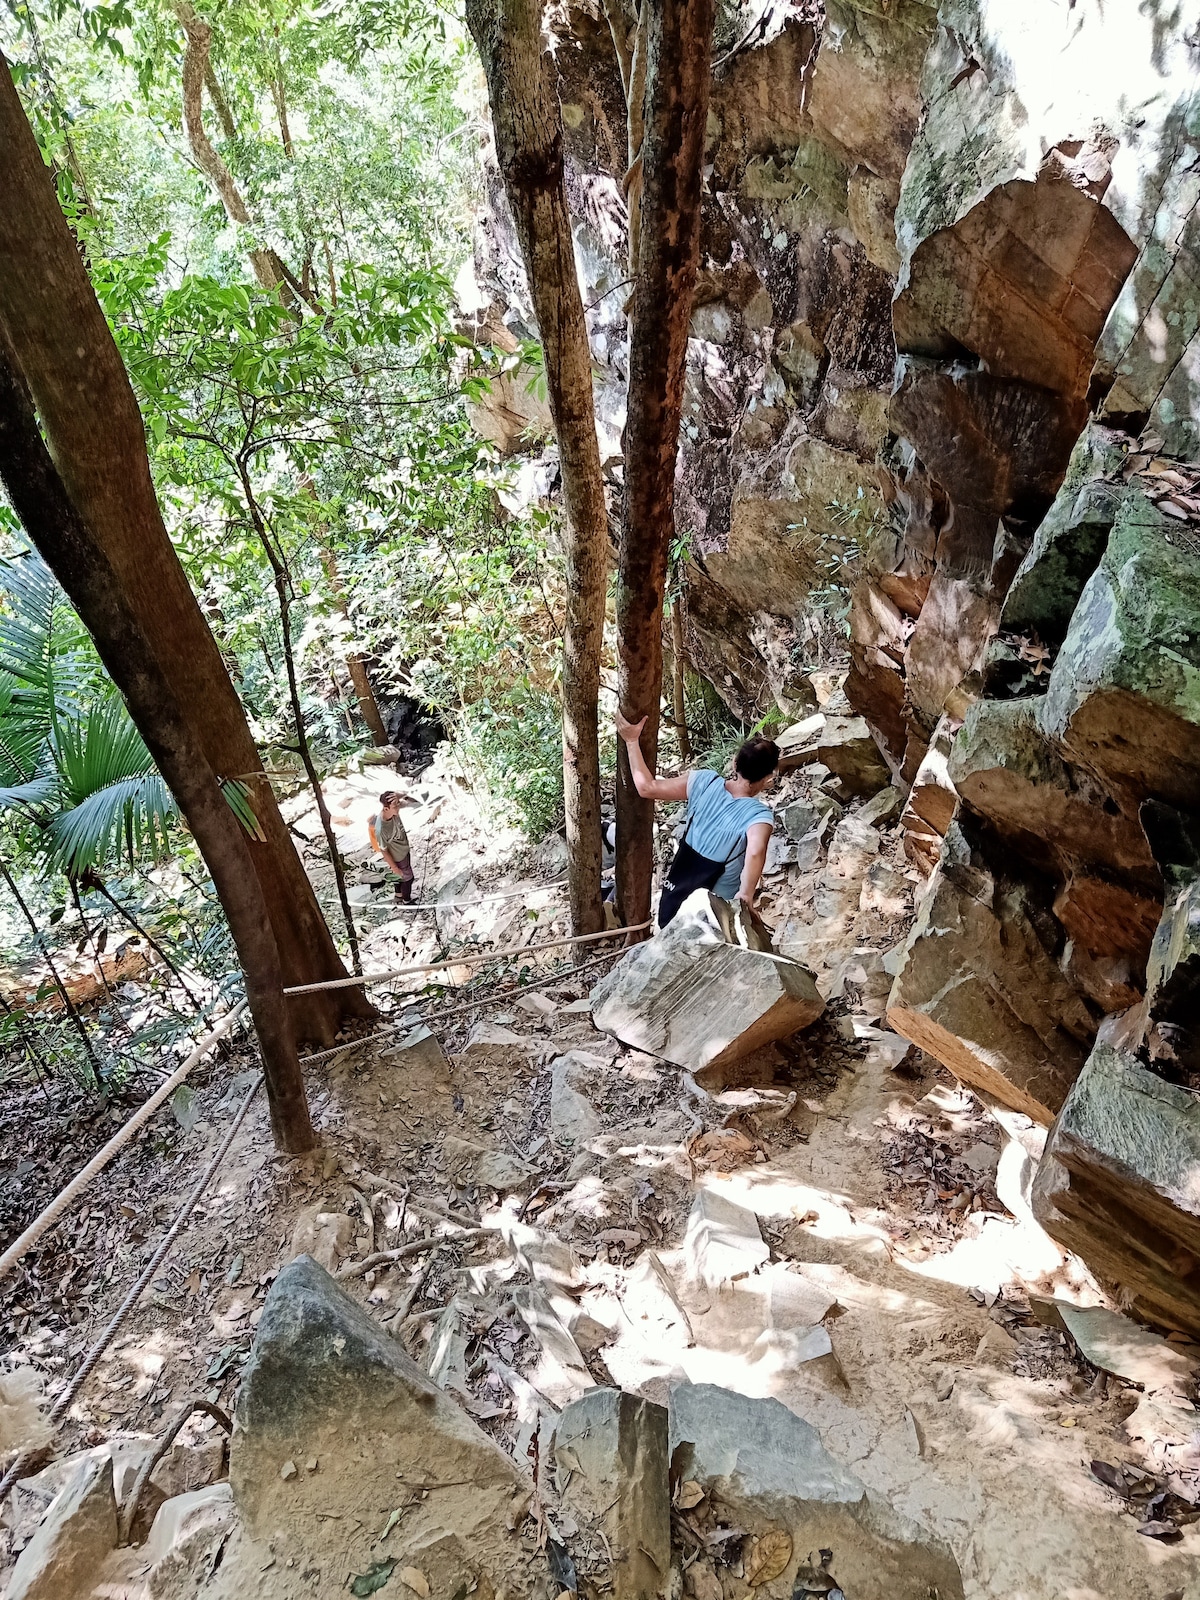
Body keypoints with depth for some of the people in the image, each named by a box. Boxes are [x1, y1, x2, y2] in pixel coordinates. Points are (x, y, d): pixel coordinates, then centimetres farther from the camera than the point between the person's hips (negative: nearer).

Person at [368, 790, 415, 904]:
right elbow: (384, 851, -26)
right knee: (408, 878, 19)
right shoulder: (380, 829, -41)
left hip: (404, 850, 6)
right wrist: (395, 868, -13)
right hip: (398, 858, -6)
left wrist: (397, 797, -31)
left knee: (401, 877, 29)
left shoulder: (394, 811, -25)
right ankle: (406, 902, 46)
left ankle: (399, 897, 56)